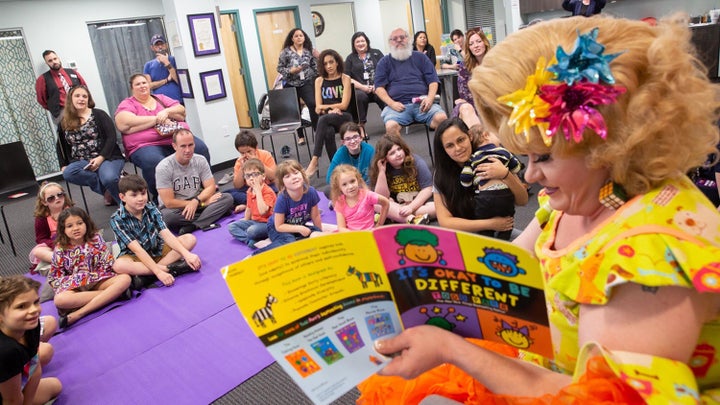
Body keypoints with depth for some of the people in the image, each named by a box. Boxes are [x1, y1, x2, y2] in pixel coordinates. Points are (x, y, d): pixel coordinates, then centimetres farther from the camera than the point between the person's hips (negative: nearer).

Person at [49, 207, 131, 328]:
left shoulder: (96, 238, 0)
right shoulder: (60, 249, 2)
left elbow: (108, 263, -1)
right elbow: (55, 276, 8)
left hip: (99, 280, 1)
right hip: (74, 287, -1)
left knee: (125, 279, -28)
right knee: (59, 300, -35)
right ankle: (112, 294, -29)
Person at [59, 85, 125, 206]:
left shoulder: (99, 115, 6)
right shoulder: (64, 123, 16)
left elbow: (112, 138, -4)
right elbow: (62, 146, 23)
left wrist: (101, 158, -16)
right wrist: (64, 165, 8)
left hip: (106, 158, -3)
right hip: (81, 162, 3)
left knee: (109, 178, -36)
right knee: (68, 173, -31)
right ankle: (107, 189, -20)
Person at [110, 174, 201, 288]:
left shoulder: (151, 208, -8)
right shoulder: (117, 220, -18)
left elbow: (166, 234, -16)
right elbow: (137, 249, -25)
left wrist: (186, 254, -31)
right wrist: (159, 272, -34)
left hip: (158, 250, 4)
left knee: (190, 239, -15)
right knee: (119, 266, -37)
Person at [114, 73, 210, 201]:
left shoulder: (161, 98, 26)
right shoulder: (127, 104, 13)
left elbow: (181, 111, 15)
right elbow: (124, 125, -8)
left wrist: (167, 112, -7)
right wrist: (157, 119, -6)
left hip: (178, 137, 4)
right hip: (146, 145, -4)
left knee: (200, 148, -24)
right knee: (154, 162, -38)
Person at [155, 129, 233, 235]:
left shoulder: (200, 161, -1)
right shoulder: (163, 167, -15)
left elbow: (211, 187, -3)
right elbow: (168, 202, -18)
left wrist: (196, 201, -25)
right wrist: (203, 202, -16)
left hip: (197, 204, 4)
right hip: (175, 208, -4)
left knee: (227, 198, -19)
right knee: (166, 216, -39)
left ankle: (190, 227, -30)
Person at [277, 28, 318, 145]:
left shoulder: (309, 51, 4)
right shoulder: (286, 51, -4)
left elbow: (315, 66, 10)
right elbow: (279, 68, -3)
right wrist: (291, 71, -18)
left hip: (306, 83, 1)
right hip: (291, 85, 0)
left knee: (313, 105, -18)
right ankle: (300, 136, 19)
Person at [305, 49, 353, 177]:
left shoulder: (345, 79, 4)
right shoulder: (319, 80, 11)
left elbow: (344, 105, -5)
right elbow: (318, 108, 4)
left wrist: (325, 106, 0)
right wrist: (331, 109, -13)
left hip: (343, 117, -2)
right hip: (326, 118, 2)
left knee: (324, 119, -35)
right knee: (328, 132, -35)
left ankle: (314, 162, -38)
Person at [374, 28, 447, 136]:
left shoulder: (419, 57, 22)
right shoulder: (385, 62, 18)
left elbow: (433, 81, 15)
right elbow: (379, 88, 8)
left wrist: (430, 98, -5)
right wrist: (391, 103, -10)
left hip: (422, 104, 1)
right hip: (398, 106, -1)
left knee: (441, 118, -29)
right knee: (391, 126, -35)